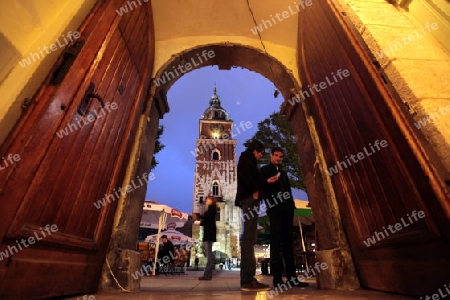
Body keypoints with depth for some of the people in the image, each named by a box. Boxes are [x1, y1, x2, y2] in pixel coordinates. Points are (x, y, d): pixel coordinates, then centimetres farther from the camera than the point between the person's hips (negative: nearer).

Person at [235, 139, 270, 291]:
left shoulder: (247, 158, 30)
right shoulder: (247, 155, 3)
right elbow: (244, 172, -16)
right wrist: (254, 190, -14)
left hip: (248, 198, 10)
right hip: (249, 198, -10)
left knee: (248, 238, 6)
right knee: (249, 238, -13)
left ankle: (247, 278, 10)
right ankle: (248, 280, -11)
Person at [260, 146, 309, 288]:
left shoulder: (283, 172, 25)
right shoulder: (265, 170, 8)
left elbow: (288, 189, 23)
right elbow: (260, 187, -1)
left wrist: (292, 204, 10)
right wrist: (267, 182, -21)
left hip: (286, 209, 6)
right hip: (274, 208, -6)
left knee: (288, 241, 5)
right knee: (276, 241, -8)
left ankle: (291, 276, 9)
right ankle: (277, 277, -4)